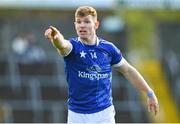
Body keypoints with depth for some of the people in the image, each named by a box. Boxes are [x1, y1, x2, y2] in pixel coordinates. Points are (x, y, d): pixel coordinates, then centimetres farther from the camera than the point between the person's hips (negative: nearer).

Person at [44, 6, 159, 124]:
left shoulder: (108, 48, -1)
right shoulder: (73, 46, -8)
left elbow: (128, 70, 12)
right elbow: (62, 45, -34)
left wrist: (150, 93, 15)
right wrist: (56, 38, -59)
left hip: (104, 114, 1)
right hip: (77, 114, -1)